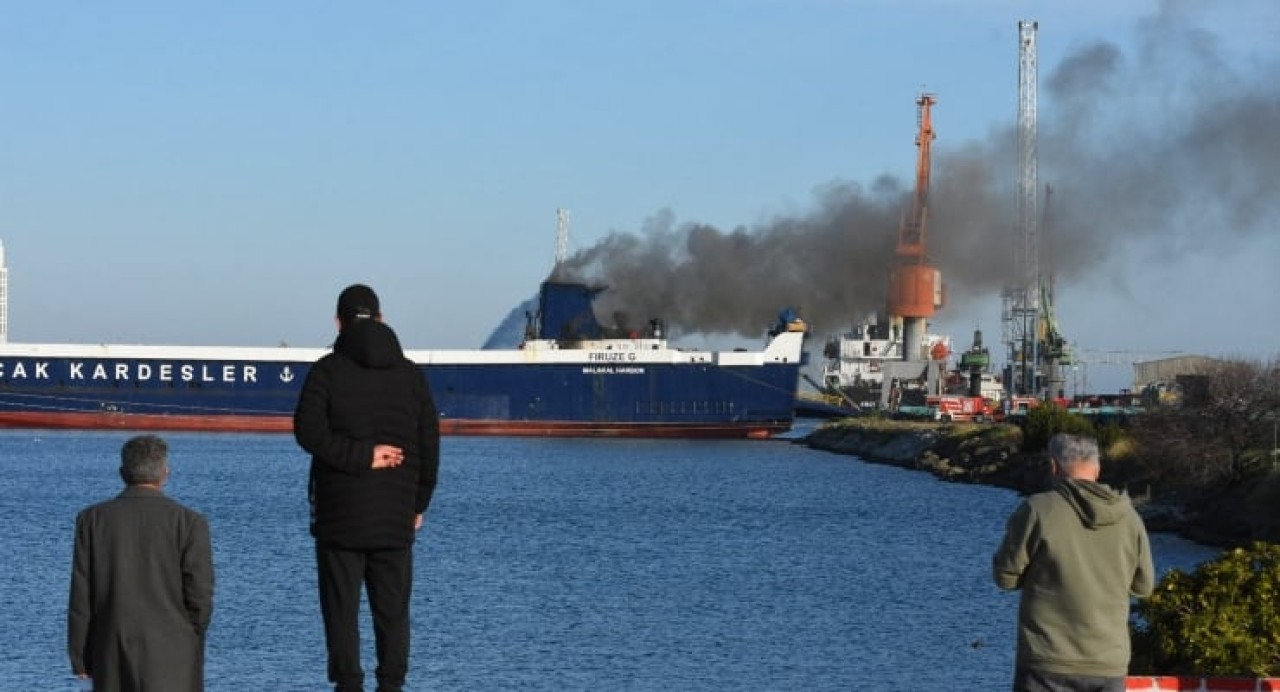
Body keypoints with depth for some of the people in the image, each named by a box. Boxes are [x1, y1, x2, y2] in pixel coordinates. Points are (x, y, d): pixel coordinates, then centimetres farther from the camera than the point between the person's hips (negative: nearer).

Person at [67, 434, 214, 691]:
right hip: (172, 656, -2)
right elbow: (200, 596, -6)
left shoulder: (92, 519, -1)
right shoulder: (189, 523, -6)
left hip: (113, 653, 2)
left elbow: (81, 597, -1)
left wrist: (79, 658, 7)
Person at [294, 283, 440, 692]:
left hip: (340, 511, -3)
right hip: (395, 515, 3)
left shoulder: (329, 370, -4)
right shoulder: (410, 373, 6)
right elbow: (430, 443, 6)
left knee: (342, 604, 0)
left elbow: (308, 430, -16)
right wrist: (419, 503, 12)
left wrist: (359, 456, -12)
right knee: (392, 606, 7)